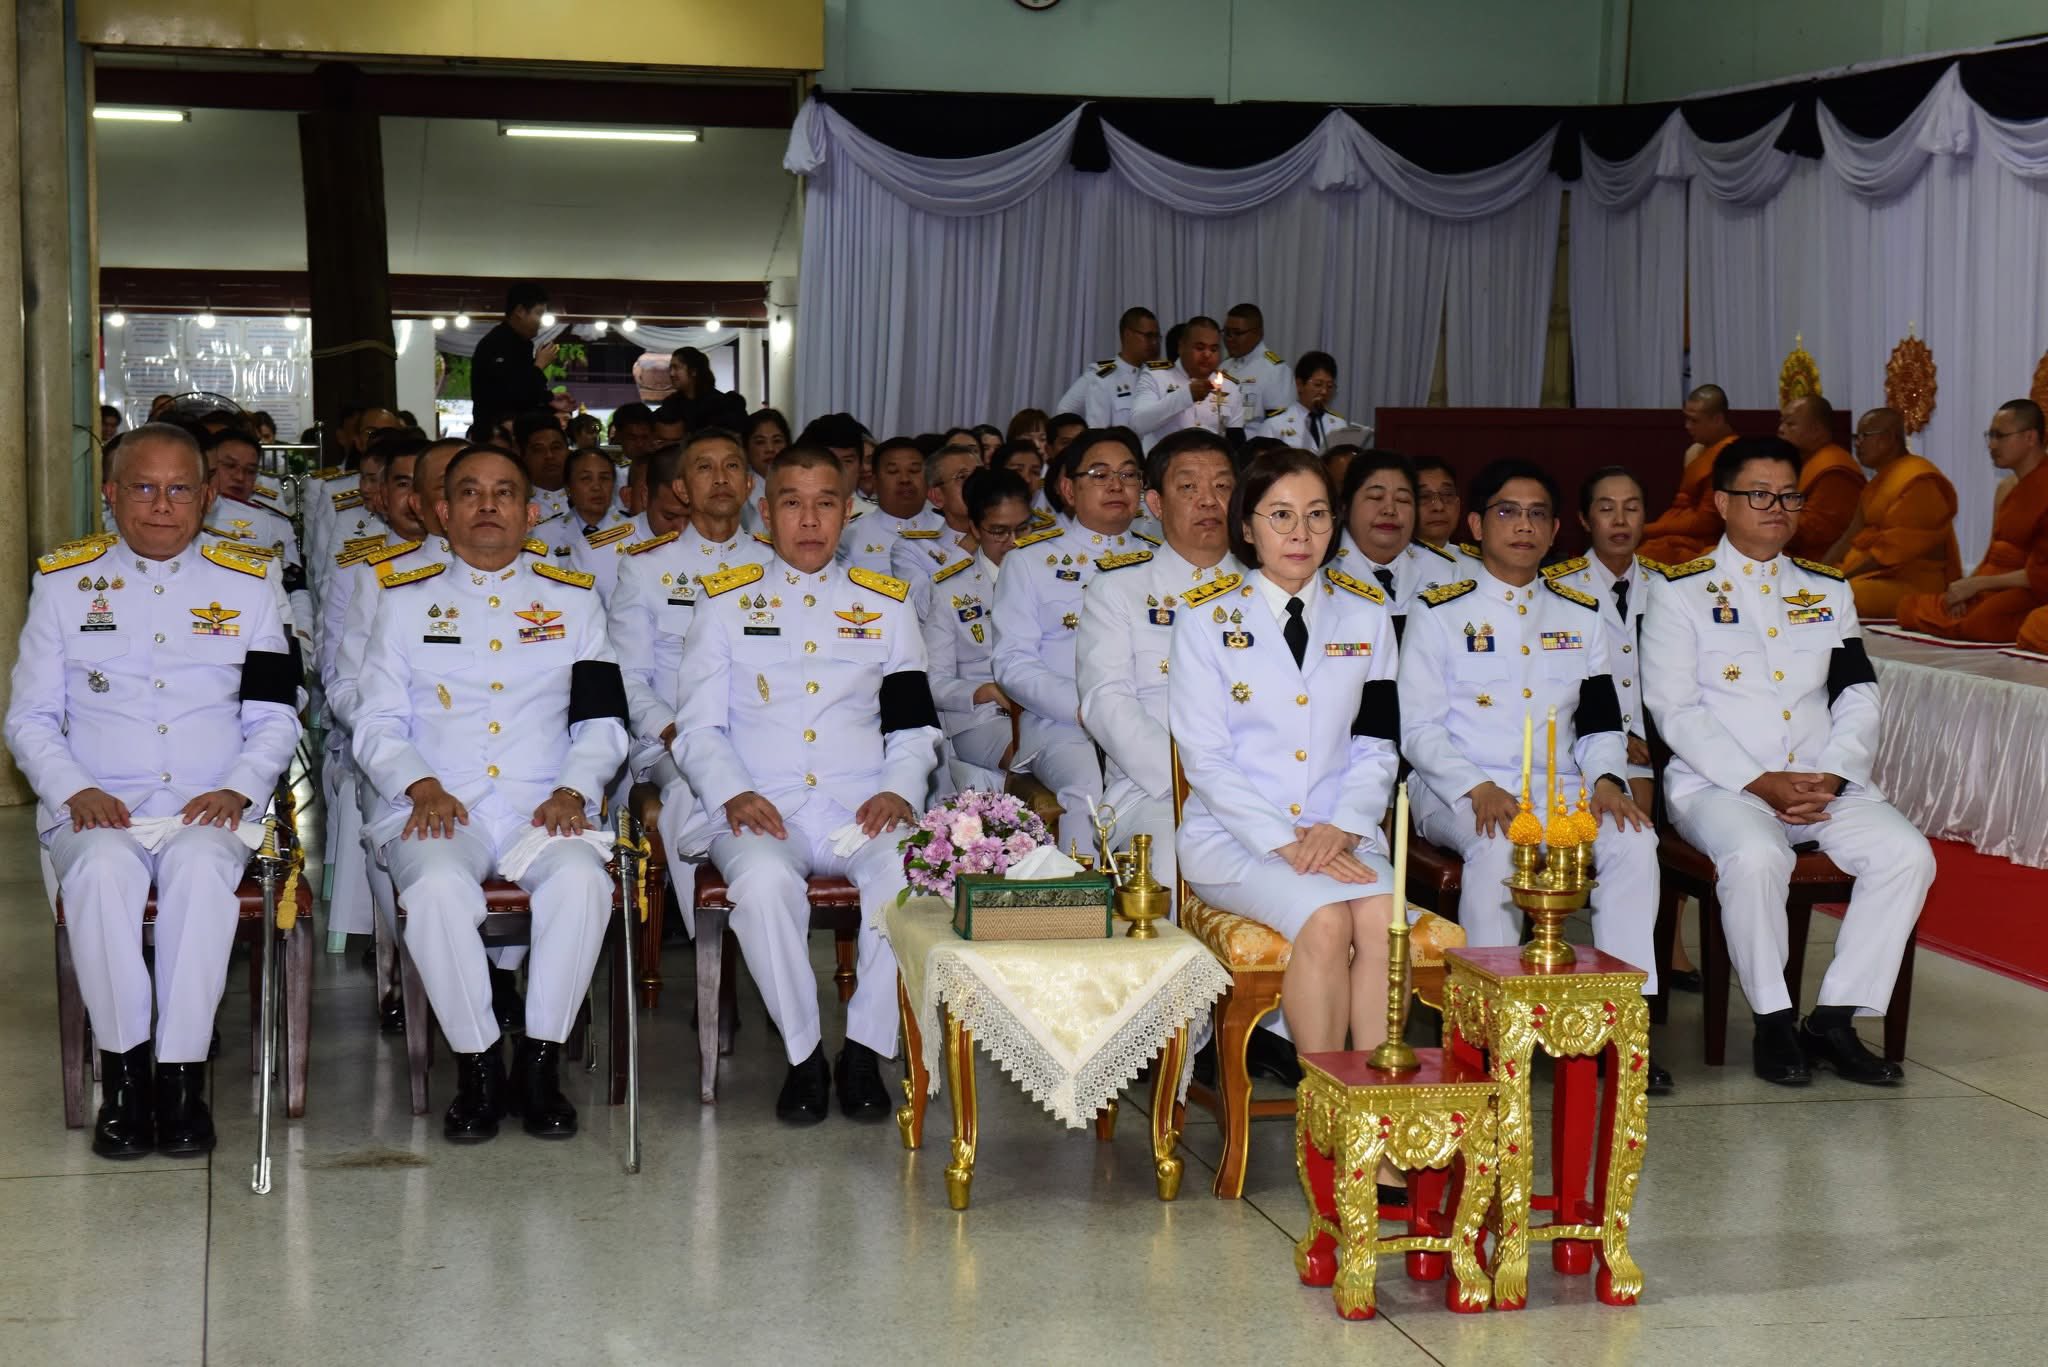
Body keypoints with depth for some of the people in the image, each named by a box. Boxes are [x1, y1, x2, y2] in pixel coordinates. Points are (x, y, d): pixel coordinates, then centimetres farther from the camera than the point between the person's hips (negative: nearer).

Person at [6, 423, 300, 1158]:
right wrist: (75, 792, -8)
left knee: (201, 868, -35)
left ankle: (181, 1073, -27)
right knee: (103, 869, -35)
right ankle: (123, 1067, -22)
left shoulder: (246, 585, 13)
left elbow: (275, 718, 12)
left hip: (210, 810, 0)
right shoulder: (63, 582, 12)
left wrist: (238, 789, -7)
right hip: (97, 809, 0)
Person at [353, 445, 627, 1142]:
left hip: (543, 810, 1)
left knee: (582, 878, -34)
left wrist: (573, 789, -6)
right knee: (438, 887, -35)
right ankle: (477, 1066, -18)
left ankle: (539, 1063, -20)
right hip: (439, 810, 0)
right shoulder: (405, 600, 16)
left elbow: (602, 723, 13)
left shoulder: (573, 599, 18)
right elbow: (377, 723, 11)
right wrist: (420, 785, -9)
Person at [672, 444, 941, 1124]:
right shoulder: (727, 602, 14)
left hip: (862, 809, 1)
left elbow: (915, 724, 15)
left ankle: (865, 1051, -16)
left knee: (908, 875, -34)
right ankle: (803, 1055, -17)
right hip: (763, 810, -1)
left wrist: (900, 790, -5)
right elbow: (699, 725, 7)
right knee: (764, 880, -37)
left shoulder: (885, 604, 18)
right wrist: (732, 793, -11)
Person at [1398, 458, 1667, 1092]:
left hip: (1561, 789, 4)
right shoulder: (1440, 612, 5)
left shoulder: (1580, 615, 19)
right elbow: (1418, 728, -2)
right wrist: (1477, 790, -18)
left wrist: (1606, 779, -7)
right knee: (1498, 846, -37)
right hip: (1459, 791, -4)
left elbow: (1601, 718, 15)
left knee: (1634, 838, -26)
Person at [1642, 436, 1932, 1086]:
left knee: (1907, 854, -21)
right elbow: (1675, 711, -6)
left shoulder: (1828, 590, 18)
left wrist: (1834, 776, -8)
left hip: (1823, 784, 5)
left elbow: (1858, 696, 11)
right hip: (1716, 784, -4)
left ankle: (1834, 1019, -13)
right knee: (1755, 857, -36)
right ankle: (1774, 1022, -17)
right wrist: (1759, 783, -15)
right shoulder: (1680, 590, 3)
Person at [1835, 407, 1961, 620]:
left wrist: (1843, 576, -17)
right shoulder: (1882, 480, 20)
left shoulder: (1919, 482, -13)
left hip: (1912, 587, -10)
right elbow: (1855, 536, 14)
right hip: (1879, 576, 10)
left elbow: (1895, 550, -18)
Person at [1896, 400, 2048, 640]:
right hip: (1989, 591, 8)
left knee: (1980, 622, -37)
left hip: (2028, 594, -8)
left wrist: (1977, 583, -15)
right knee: (1909, 606, -10)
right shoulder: (2005, 487, 16)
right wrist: (1966, 586, -2)